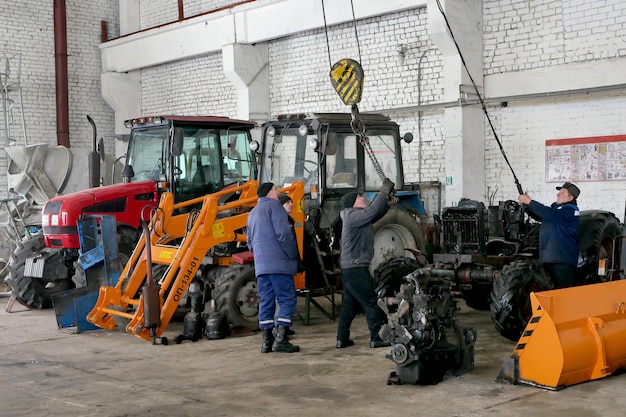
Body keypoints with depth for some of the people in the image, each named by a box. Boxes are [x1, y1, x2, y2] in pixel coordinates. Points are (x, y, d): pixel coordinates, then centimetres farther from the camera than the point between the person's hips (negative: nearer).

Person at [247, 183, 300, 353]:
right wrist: (293, 256, -6)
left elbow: (250, 243, 24)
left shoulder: (252, 213, 22)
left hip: (260, 266, 8)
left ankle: (267, 342, 8)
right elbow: (283, 234, -13)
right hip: (279, 264, -8)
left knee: (266, 301, 8)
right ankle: (281, 339, -11)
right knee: (287, 300, -4)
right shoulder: (273, 205, -3)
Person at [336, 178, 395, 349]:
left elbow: (377, 213, 18)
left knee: (349, 303, 11)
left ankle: (342, 339, 13)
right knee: (371, 302, -5)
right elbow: (372, 211, -23)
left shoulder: (360, 216, 17)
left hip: (349, 267, 10)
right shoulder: (353, 216, -12)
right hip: (356, 268, -10)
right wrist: (384, 192, -14)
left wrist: (387, 199, 4)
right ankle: (376, 338, -2)